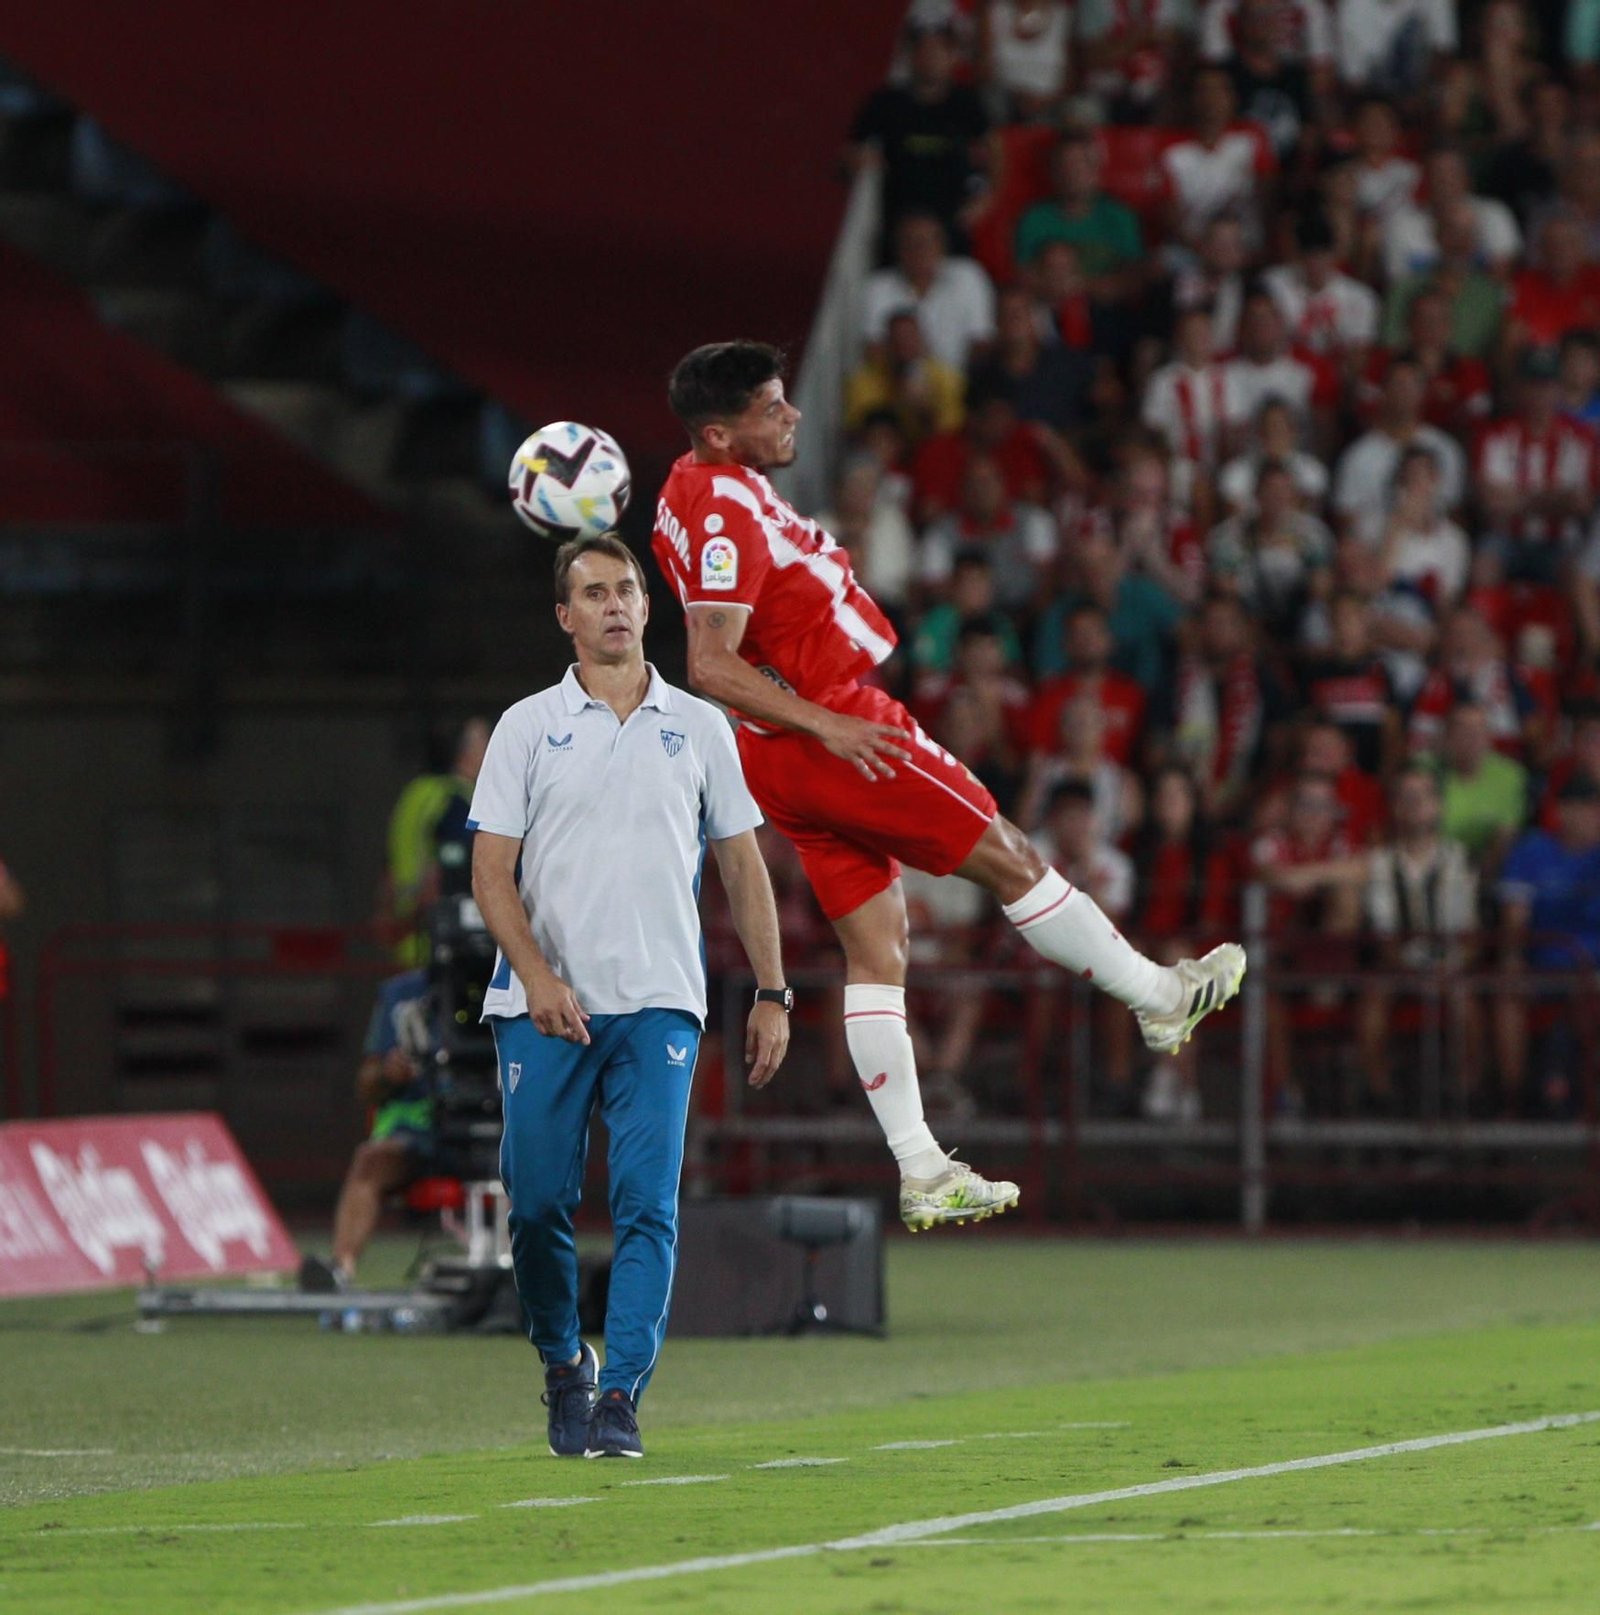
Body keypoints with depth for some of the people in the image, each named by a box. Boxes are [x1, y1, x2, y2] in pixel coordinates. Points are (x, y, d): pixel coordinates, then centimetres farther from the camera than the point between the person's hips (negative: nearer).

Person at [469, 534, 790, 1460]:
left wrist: (773, 993, 9)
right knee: (539, 1202, -1)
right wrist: (538, 978, -11)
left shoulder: (699, 727, 11)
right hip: (545, 1004, 0)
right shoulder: (528, 727, 6)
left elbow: (743, 866, 14)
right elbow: (492, 871, 3)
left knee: (648, 1203, -11)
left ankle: (620, 1395, -12)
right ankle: (564, 1366, 21)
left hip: (659, 1003, 0)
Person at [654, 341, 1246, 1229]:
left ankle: (921, 1172, 9)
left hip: (789, 758, 10)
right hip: (835, 735, -10)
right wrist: (823, 725, -31)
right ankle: (1160, 996, 17)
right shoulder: (727, 513, -21)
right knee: (1010, 859, 3)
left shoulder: (693, 491, 11)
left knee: (876, 949, 9)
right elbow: (711, 667, -28)